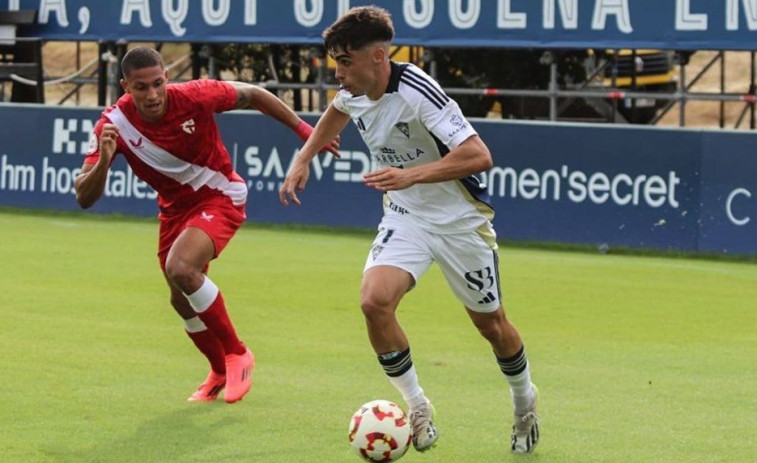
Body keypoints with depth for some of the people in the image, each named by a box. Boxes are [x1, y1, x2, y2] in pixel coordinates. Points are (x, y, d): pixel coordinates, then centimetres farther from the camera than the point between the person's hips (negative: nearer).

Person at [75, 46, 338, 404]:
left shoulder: (194, 96, -27)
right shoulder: (114, 124, -22)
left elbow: (252, 95, -8)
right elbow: (84, 197, -24)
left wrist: (302, 128, -5)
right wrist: (103, 160, -43)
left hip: (219, 197, -5)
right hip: (175, 207, 5)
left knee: (180, 269, -28)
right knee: (182, 302, 15)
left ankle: (237, 355, -9)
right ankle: (220, 372, 43)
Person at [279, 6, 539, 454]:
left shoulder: (416, 92, -29)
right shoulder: (354, 94, -6)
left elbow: (479, 156, -35)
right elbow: (336, 112, 22)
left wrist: (411, 175, -40)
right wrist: (304, 159, 15)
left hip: (460, 219, -5)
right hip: (405, 216, 5)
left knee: (490, 322, 10)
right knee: (375, 300, -21)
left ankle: (525, 402, 40)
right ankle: (417, 407, -4)